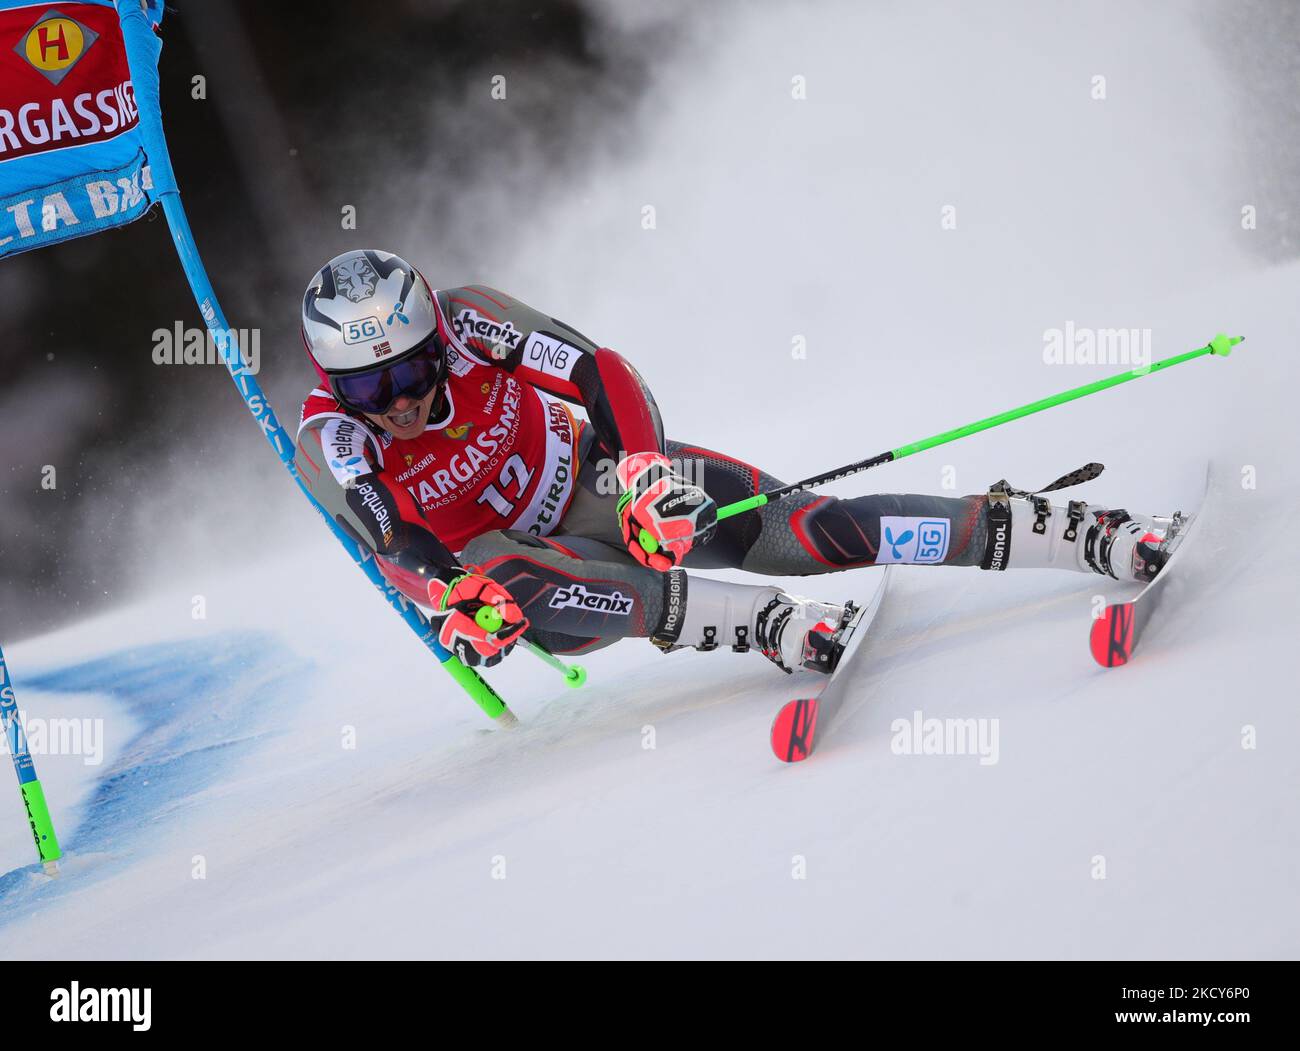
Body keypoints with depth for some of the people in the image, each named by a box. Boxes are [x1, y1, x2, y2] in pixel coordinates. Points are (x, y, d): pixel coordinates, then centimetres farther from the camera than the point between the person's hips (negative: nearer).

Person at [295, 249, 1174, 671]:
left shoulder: (465, 319, -17)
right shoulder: (333, 447, -19)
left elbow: (599, 368, -21)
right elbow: (399, 549, -27)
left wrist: (643, 462, -38)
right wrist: (457, 597, -48)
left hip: (606, 472, 0)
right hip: (523, 550, 0)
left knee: (802, 531, -22)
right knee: (517, 592, -39)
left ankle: (1092, 537, -25)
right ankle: (772, 625, -49)